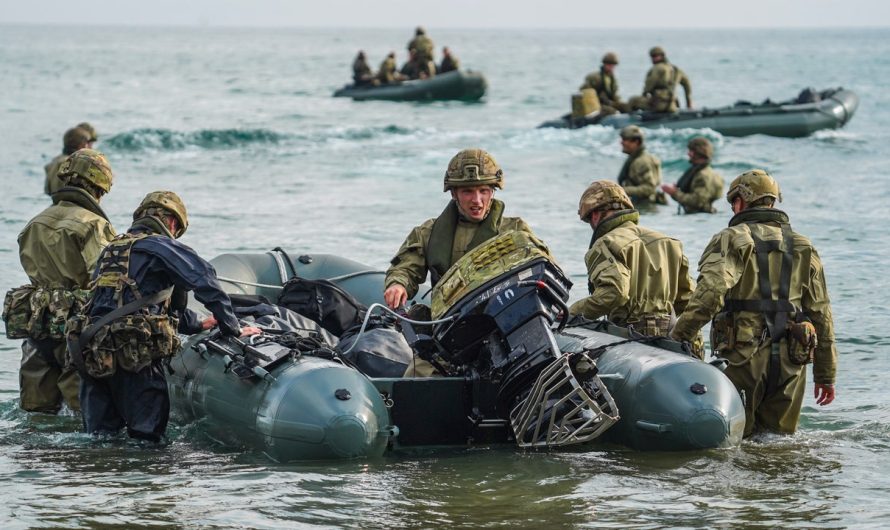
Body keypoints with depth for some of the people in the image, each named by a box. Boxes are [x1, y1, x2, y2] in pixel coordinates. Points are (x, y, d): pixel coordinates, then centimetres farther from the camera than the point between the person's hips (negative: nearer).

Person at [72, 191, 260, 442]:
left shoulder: (111, 250, 26)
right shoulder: (160, 246, 1)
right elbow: (206, 282, -6)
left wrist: (196, 324, 42)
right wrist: (233, 329, 5)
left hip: (90, 354, 7)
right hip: (134, 354, -7)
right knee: (147, 438, -6)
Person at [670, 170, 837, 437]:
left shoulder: (731, 239, -1)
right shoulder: (803, 247, 15)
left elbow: (711, 291, -20)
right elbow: (821, 314, 14)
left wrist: (679, 335, -15)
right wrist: (826, 375, 18)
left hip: (746, 356, -4)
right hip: (791, 363, 4)